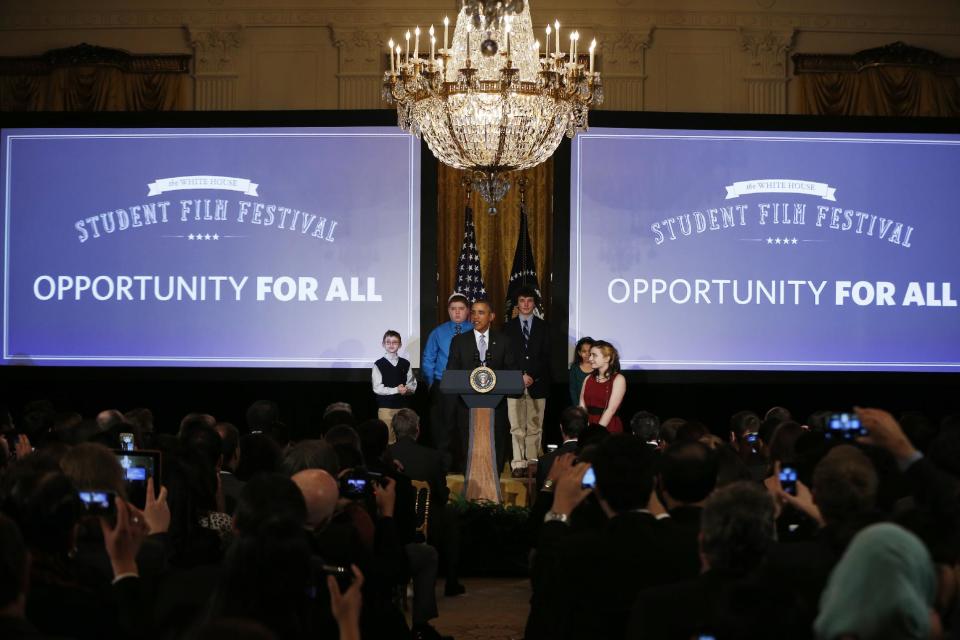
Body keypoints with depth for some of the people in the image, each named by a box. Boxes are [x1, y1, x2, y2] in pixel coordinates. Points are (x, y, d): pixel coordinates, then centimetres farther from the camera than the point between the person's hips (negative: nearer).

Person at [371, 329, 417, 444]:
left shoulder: (405, 364, 9)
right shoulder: (378, 365, 0)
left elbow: (412, 384, 9)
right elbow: (377, 388, -6)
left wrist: (406, 389, -13)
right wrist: (396, 390, -15)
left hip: (403, 405, 3)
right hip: (386, 406, -3)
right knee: (388, 439, -6)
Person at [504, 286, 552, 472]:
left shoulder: (543, 327, 9)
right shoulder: (508, 327, 9)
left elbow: (546, 356, 4)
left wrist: (532, 376, -8)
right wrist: (520, 377, -8)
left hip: (537, 384, 0)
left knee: (535, 427, 0)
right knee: (517, 427, -4)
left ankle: (533, 462, 3)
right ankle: (519, 463, -3)